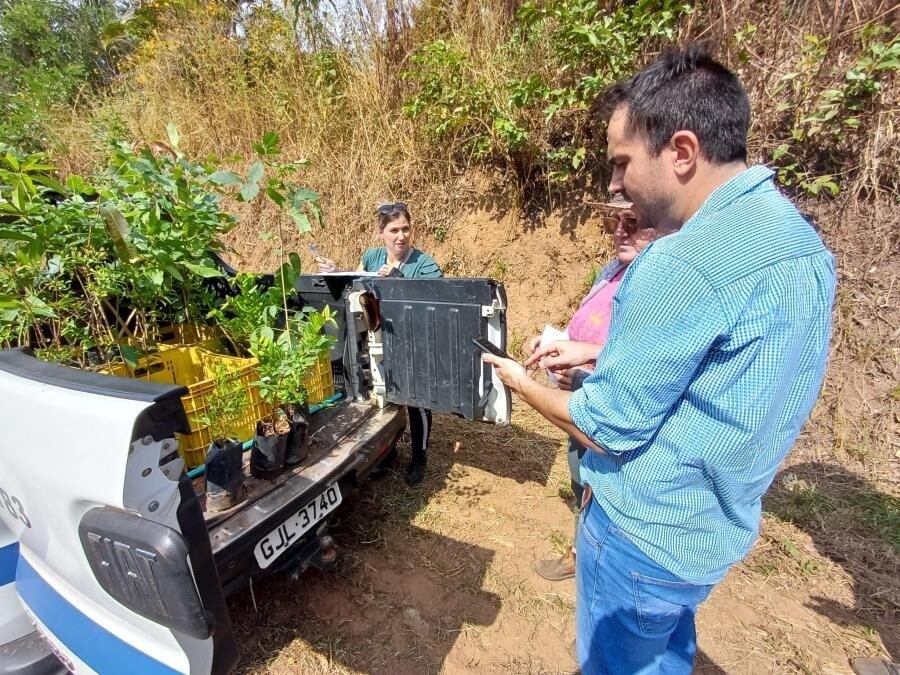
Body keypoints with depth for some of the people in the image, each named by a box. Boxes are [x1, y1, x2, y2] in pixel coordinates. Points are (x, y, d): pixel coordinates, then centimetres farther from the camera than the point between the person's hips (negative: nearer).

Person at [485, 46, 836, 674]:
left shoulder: (685, 260, -30)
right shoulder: (796, 235, 0)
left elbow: (609, 428, -23)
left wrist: (525, 385, -6)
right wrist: (596, 355, 8)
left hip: (647, 531, -8)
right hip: (719, 522, 8)